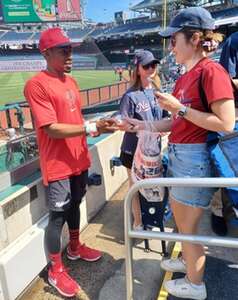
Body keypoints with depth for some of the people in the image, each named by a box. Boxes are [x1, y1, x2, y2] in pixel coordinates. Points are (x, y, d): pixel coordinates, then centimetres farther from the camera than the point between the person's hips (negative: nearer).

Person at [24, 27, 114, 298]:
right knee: (57, 215, 4)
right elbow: (51, 129, -22)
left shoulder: (71, 81, 10)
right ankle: (55, 270, 24)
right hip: (57, 165, -8)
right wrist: (91, 128, -25)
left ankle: (75, 248, 43)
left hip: (78, 160, 8)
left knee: (74, 204, 21)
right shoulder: (36, 84, -16)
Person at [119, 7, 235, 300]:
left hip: (195, 157, -9)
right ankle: (187, 260, 50)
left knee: (188, 226, 8)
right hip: (178, 154, 9)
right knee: (178, 216, 25)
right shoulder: (186, 76, 11)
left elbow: (226, 124, -22)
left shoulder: (211, 71, -16)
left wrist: (180, 108, -19)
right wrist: (141, 125, 7)